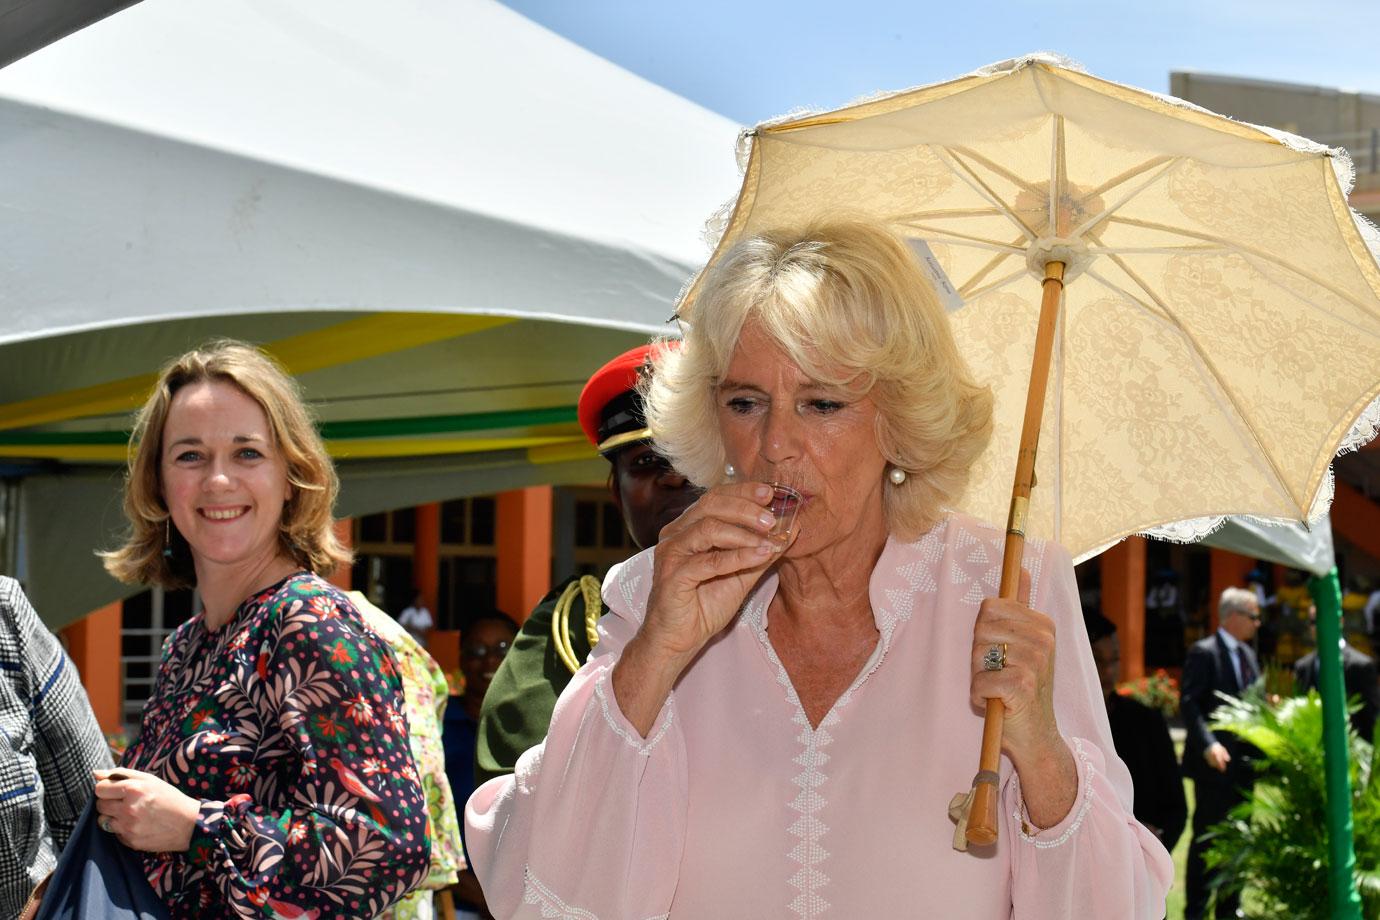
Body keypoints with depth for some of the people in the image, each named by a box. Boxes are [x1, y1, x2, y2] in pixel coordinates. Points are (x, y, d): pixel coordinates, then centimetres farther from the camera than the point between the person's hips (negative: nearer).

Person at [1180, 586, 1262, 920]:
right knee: (1206, 840, -1)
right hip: (1215, 761, -7)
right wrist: (1208, 745, -27)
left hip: (1243, 762, 7)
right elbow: (1189, 704, -16)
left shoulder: (1247, 654, 14)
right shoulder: (1203, 652, -10)